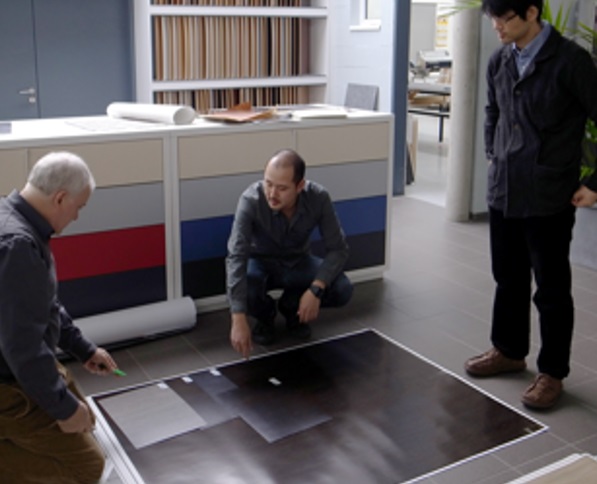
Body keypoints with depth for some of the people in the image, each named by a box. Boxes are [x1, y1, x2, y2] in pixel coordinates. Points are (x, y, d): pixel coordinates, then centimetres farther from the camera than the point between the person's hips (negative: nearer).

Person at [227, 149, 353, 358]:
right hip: (260, 263, -2)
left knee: (342, 290, -23)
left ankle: (292, 307, 8)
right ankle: (265, 315, 2)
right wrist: (239, 320, -47)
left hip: (298, 263, 2)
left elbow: (338, 249, -20)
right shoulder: (250, 200, -32)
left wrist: (316, 289, -37)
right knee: (242, 289, -35)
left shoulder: (319, 198, -26)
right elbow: (236, 257, -39)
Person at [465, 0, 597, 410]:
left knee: (552, 289, 5)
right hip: (503, 191, 6)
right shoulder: (499, 62, 6)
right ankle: (509, 351, 36)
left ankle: (552, 372, 20)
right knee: (508, 279, 18)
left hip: (549, 196, -6)